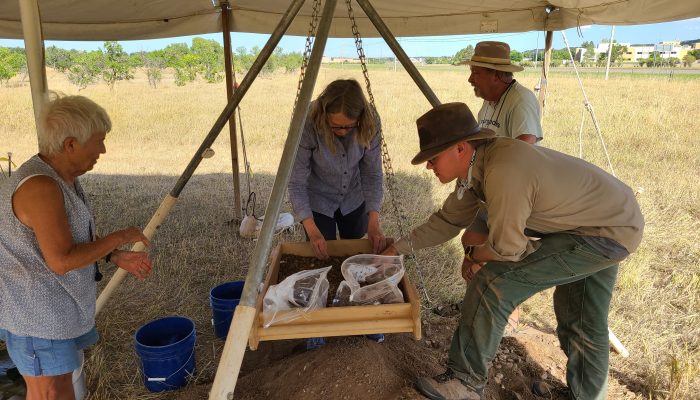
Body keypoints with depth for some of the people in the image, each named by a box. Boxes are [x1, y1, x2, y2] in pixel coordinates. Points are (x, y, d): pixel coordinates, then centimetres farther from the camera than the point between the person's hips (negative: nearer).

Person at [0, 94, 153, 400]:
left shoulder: (63, 176, 3)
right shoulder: (39, 186, -27)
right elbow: (62, 260, -27)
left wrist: (117, 257, 4)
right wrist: (119, 237, -18)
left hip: (57, 303, 9)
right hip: (36, 309, -9)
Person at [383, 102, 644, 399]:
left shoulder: (504, 172, -34)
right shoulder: (476, 163, -5)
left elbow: (506, 250, -24)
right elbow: (449, 220, 7)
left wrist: (472, 253, -3)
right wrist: (400, 247, 7)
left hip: (609, 234, -9)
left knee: (493, 283, -17)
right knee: (582, 322, 23)